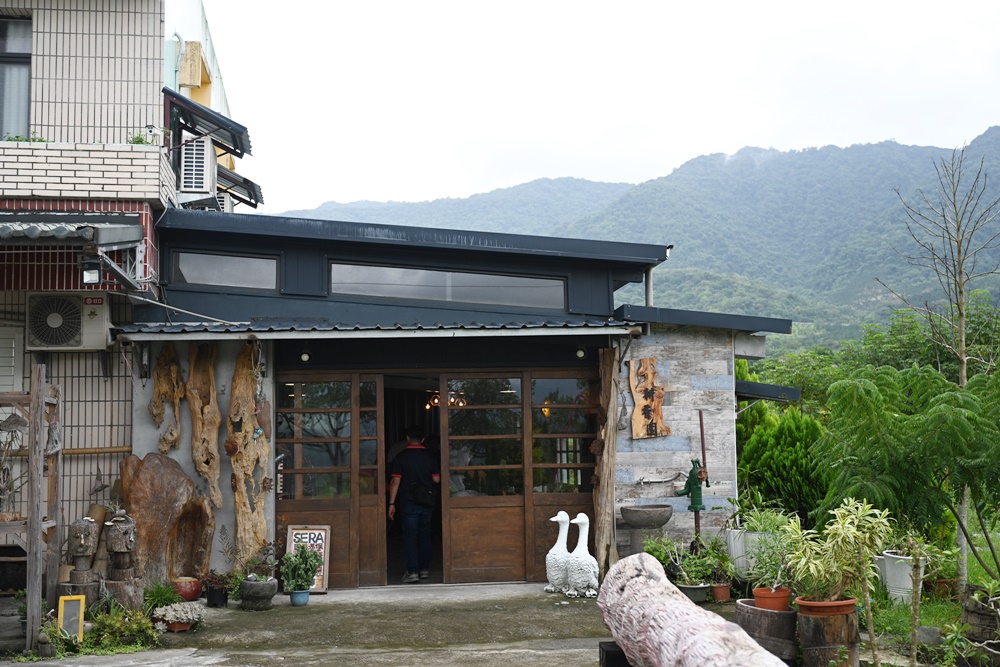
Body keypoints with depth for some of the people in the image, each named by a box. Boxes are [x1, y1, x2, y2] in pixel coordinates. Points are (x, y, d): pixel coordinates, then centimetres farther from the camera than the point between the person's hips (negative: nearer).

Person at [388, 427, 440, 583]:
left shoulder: (401, 457, -6)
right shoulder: (430, 456, 2)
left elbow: (395, 481, -9)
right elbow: (437, 479, 3)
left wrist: (391, 503, -6)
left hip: (408, 502, -3)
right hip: (427, 502, 3)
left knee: (410, 536, -2)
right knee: (424, 535, 14)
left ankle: (412, 571, -7)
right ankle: (425, 569, 18)